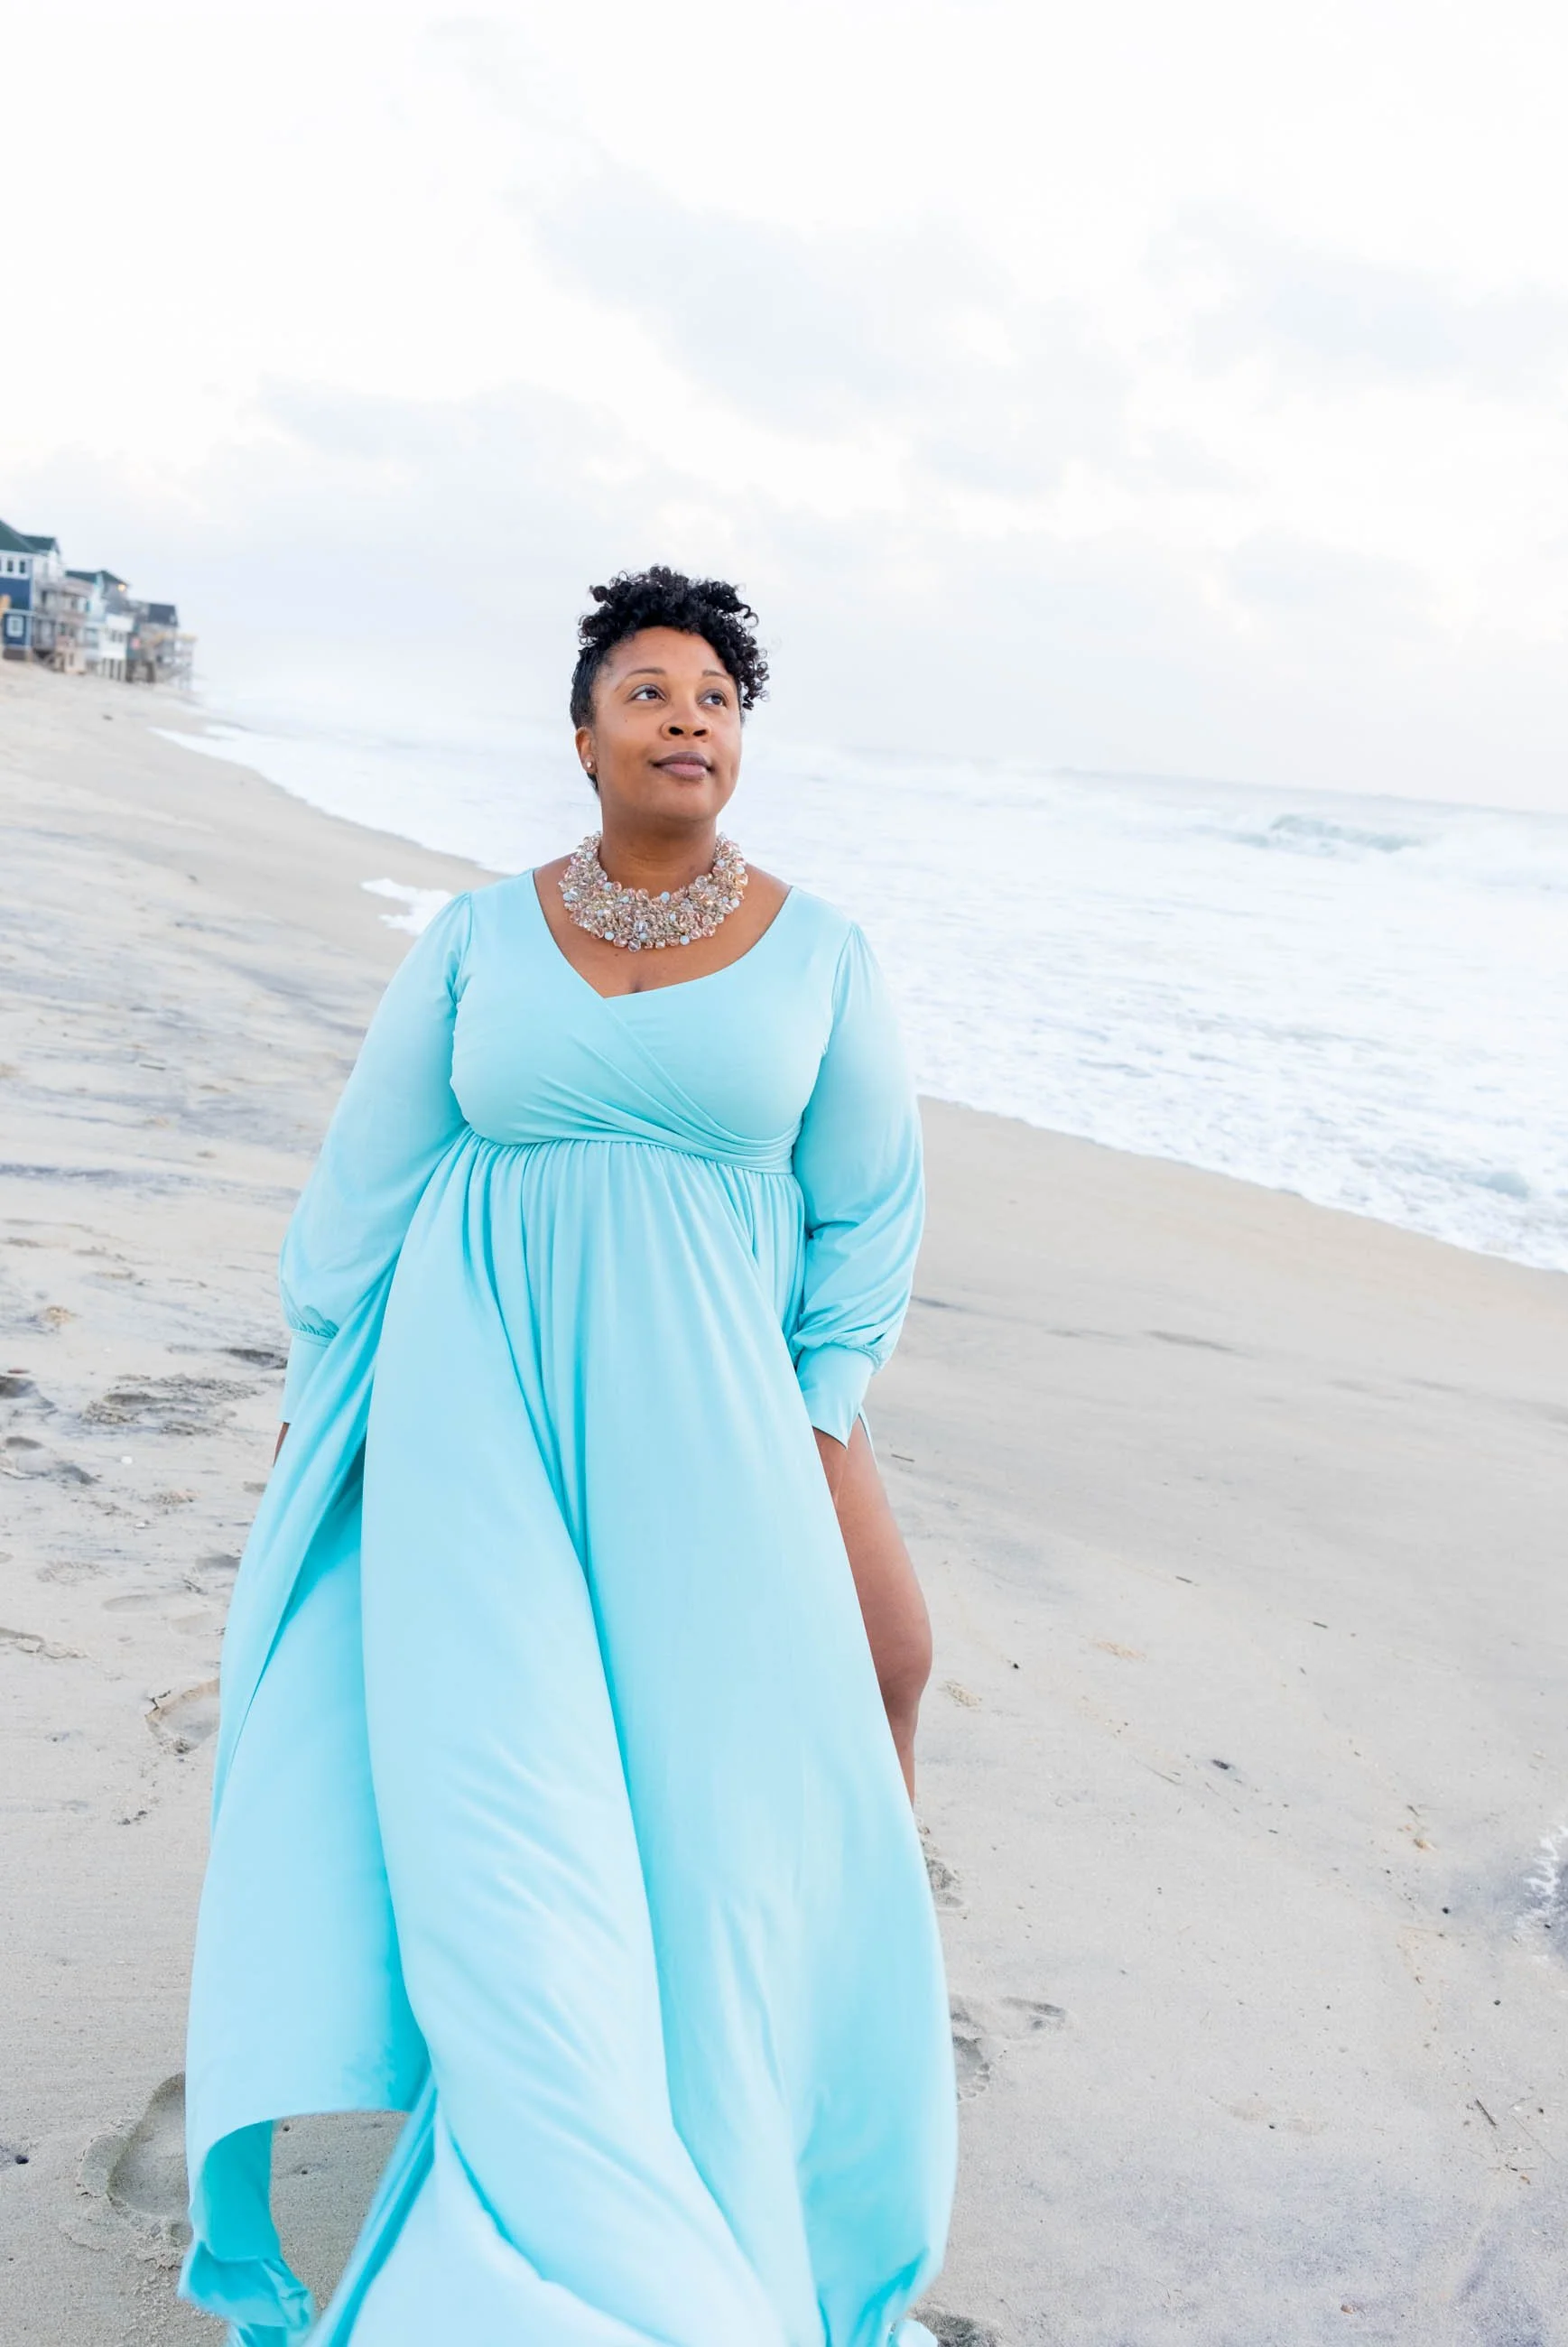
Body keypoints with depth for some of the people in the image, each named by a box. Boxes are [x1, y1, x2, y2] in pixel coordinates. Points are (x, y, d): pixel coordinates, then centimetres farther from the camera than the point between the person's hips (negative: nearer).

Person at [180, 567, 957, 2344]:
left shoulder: (816, 952, 3)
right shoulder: (480, 937, 3)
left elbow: (867, 1206, 8)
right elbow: (365, 1182, 8)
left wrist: (821, 1417, 1)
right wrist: (313, 1404, 10)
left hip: (711, 1390, 1)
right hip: (482, 1382, 0)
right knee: (491, 1758, -9)